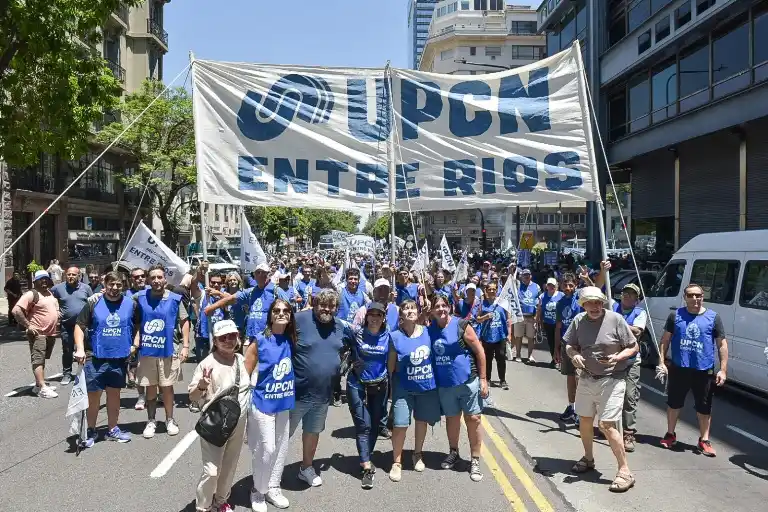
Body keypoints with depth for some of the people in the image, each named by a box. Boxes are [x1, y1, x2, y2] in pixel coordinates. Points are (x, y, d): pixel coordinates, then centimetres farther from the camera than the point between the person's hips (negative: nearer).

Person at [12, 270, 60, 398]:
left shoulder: (50, 293, 14)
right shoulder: (31, 294, -12)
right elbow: (16, 310, -21)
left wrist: (56, 323, 19)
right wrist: (28, 326, -21)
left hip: (51, 333, 9)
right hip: (38, 333, -9)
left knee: (42, 359, 15)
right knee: (38, 360, -10)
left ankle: (38, 385, 23)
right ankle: (42, 388, -15)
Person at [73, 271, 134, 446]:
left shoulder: (131, 304, 1)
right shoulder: (93, 303, -4)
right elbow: (79, 326, -4)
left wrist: (134, 345, 4)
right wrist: (80, 349, -14)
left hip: (120, 358, 2)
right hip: (95, 358, -2)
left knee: (114, 394, 14)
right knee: (94, 396, 4)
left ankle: (112, 429, 28)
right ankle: (91, 431, 20)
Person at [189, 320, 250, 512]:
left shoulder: (241, 360, 0)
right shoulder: (208, 363, -17)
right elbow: (193, 397, -16)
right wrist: (201, 386, -37)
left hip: (238, 423, 6)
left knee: (229, 467, 18)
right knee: (212, 470, -6)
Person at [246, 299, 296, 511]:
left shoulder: (291, 341, -1)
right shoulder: (260, 341, -12)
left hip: (284, 404, 5)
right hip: (263, 403, -5)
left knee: (281, 448, 13)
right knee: (266, 449, -2)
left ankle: (273, 487, 30)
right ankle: (258, 491, 19)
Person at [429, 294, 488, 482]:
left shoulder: (461, 325, -10)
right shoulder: (430, 329, 1)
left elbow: (479, 351, -7)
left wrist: (483, 379, -8)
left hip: (468, 381, -3)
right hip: (444, 384, 4)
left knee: (473, 419, 2)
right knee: (451, 419, 17)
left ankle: (475, 461, 15)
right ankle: (453, 453, 37)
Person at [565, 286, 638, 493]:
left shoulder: (615, 319, -15)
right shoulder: (578, 321, -3)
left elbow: (633, 347, -7)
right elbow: (569, 345, 8)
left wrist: (617, 357, -24)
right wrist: (573, 355, -13)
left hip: (611, 380, -5)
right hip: (587, 379, 6)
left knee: (606, 425, -11)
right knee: (584, 420, 17)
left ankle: (625, 471, 2)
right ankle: (588, 459, 39)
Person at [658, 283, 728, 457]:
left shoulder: (713, 317, -1)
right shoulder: (675, 315, 1)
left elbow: (722, 344, 1)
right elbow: (665, 339, 6)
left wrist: (723, 370, -4)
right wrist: (661, 362, -1)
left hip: (704, 371, -1)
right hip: (678, 369, 1)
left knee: (704, 407, 8)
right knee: (673, 403, 13)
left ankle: (704, 441, 23)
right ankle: (670, 434, 30)